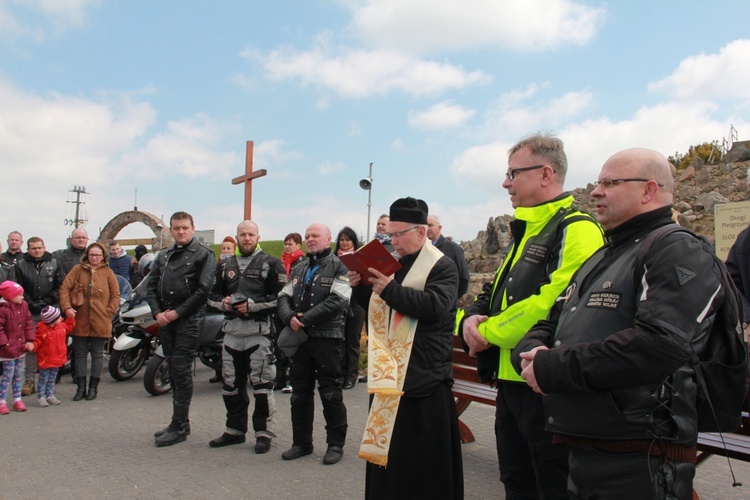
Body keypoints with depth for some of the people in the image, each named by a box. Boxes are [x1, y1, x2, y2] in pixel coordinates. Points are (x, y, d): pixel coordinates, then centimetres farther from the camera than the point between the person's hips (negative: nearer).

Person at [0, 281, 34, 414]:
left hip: (21, 347, 7)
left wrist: (30, 340, 1)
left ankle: (17, 400, 23)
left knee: (18, 374, 14)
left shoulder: (23, 305, 1)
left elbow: (29, 324, 6)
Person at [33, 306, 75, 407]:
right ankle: (40, 397, 11)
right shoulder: (42, 329, -18)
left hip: (57, 359, 6)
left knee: (52, 379, 17)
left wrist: (70, 317, 15)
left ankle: (50, 395, 28)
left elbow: (69, 327, 22)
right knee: (43, 379, 2)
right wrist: (32, 346, -36)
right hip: (45, 360, -6)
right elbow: (37, 341, -17)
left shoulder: (62, 326, 1)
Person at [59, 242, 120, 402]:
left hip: (100, 322, -1)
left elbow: (116, 295, 5)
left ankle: (93, 387, 16)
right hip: (80, 321, 1)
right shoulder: (77, 270, 6)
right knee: (80, 354, 7)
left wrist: (109, 311, -4)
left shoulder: (108, 272, 5)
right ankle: (81, 388, 15)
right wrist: (67, 307, -11)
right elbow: (65, 288, 1)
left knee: (97, 354, 6)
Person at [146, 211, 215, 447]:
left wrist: (177, 312, -13)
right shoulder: (163, 255, 18)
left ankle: (178, 427, -1)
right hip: (165, 320, 7)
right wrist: (157, 312, -2)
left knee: (181, 371, -7)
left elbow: (203, 289, -11)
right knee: (174, 372, 11)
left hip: (189, 321, -6)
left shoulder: (204, 254, -2)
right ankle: (181, 422, 21)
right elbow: (152, 285, 14)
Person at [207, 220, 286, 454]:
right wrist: (222, 302, -2)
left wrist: (253, 304, -16)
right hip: (232, 330, 6)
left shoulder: (271, 264, 1)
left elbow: (280, 296, -8)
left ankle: (264, 432, 7)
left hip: (259, 330, -6)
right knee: (232, 384, 13)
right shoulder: (226, 265, 18)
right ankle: (235, 430, 26)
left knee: (261, 384, -3)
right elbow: (213, 294, 20)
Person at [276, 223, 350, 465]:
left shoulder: (338, 267, -3)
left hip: (328, 338, -6)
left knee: (331, 394, 1)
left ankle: (335, 444, 15)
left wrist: (306, 319, -18)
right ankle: (301, 442, 25)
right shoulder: (298, 269, 17)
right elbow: (284, 297, 11)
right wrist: (290, 318, -11)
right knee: (300, 393, 13)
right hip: (299, 338, 6)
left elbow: (337, 300, -16)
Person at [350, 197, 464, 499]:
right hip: (389, 372, 7)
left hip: (424, 376, -7)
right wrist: (360, 288, -1)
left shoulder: (441, 266, -7)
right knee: (387, 443, 15)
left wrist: (391, 289, -26)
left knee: (423, 455, 2)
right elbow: (374, 307, 19)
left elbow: (435, 306, -24)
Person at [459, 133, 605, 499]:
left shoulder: (576, 230, -15)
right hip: (511, 381, 9)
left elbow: (556, 303, -27)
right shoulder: (525, 232, 17)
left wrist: (488, 332, -15)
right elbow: (495, 294, 19)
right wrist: (471, 318, -3)